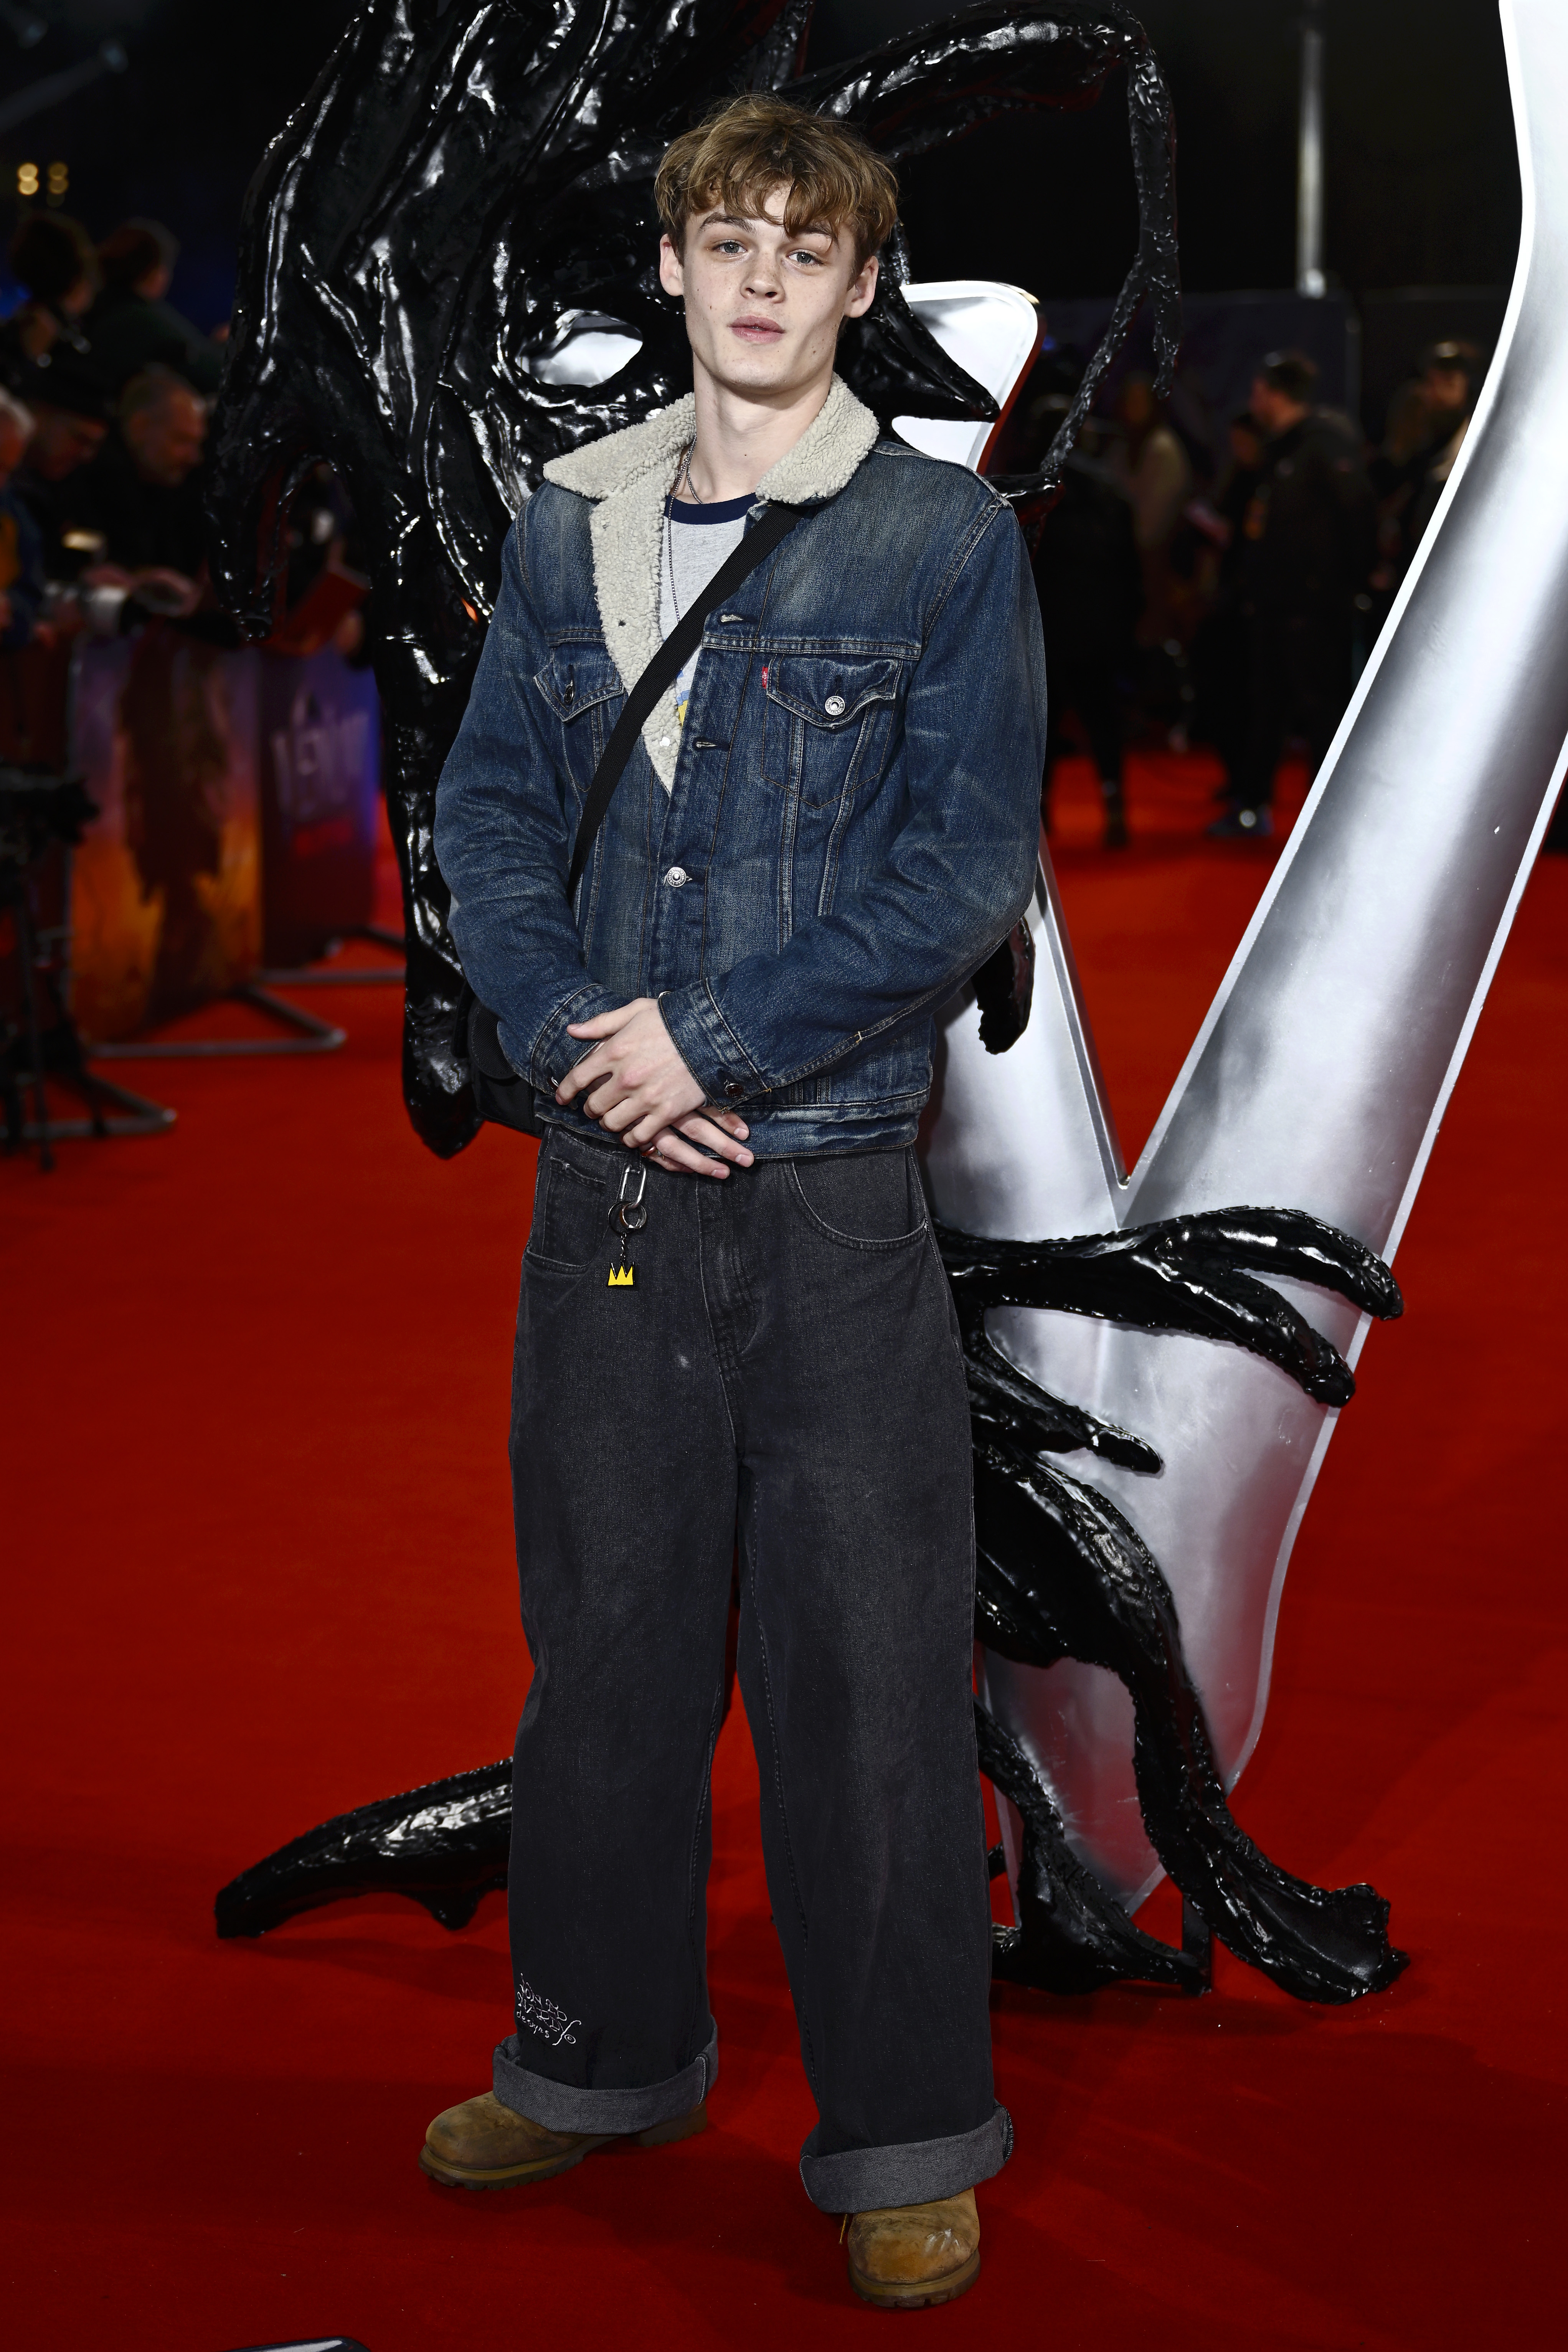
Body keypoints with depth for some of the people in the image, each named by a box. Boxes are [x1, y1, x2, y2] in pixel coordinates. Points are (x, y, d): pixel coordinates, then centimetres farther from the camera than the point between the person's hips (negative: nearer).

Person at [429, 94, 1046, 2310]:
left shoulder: (948, 539, -2)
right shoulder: (566, 524, 9)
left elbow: (972, 865, -8)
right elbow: (490, 814, 8)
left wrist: (713, 1033, -13)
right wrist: (572, 1037, -9)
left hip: (834, 1181, -4)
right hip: (608, 1178, 4)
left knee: (870, 1665, 1)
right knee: (607, 1632, 14)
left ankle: (909, 2141, 16)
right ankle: (603, 2060, 32)